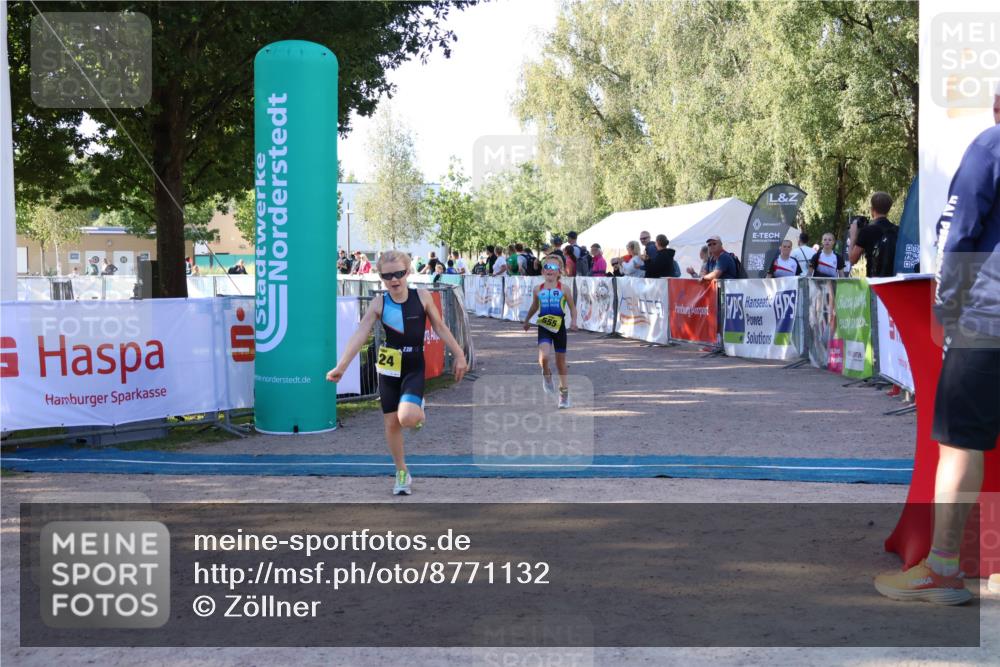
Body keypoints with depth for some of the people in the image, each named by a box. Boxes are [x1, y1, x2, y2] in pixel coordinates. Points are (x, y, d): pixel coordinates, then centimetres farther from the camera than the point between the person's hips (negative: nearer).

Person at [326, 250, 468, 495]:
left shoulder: (422, 296, -8)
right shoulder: (379, 303, -7)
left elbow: (440, 327, 3)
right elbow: (360, 335, -13)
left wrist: (459, 355, 4)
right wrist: (341, 367, -22)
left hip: (414, 367, -2)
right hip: (388, 368, 2)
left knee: (407, 418, -24)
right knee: (391, 423, 8)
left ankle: (419, 410, 15)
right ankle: (402, 473, 27)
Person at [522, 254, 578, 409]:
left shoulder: (563, 289, -4)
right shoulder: (538, 289, 3)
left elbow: (572, 307, 2)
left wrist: (573, 321, -14)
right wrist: (527, 320, 29)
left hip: (559, 327, -1)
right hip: (544, 327, 1)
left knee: (561, 363, 8)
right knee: (544, 357, -24)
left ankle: (564, 394, 23)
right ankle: (547, 375, 11)